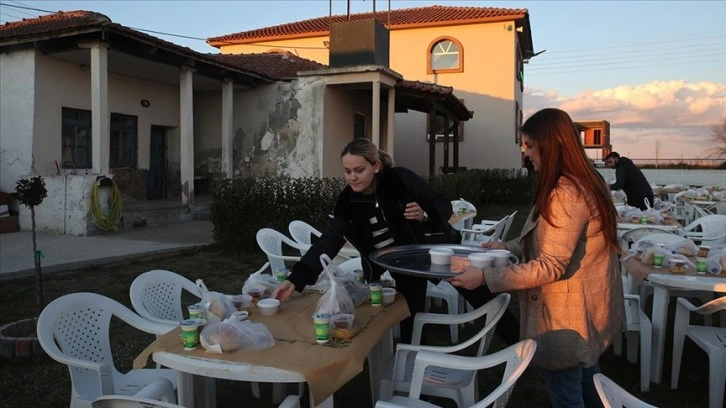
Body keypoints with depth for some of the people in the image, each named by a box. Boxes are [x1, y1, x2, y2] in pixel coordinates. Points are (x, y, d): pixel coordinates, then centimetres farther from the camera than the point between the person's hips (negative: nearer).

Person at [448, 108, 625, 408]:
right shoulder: (587, 182, 6)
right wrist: (508, 247, 11)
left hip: (568, 318, -10)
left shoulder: (564, 194, -26)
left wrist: (485, 277, -25)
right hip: (590, 310, 10)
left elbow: (550, 267, -27)